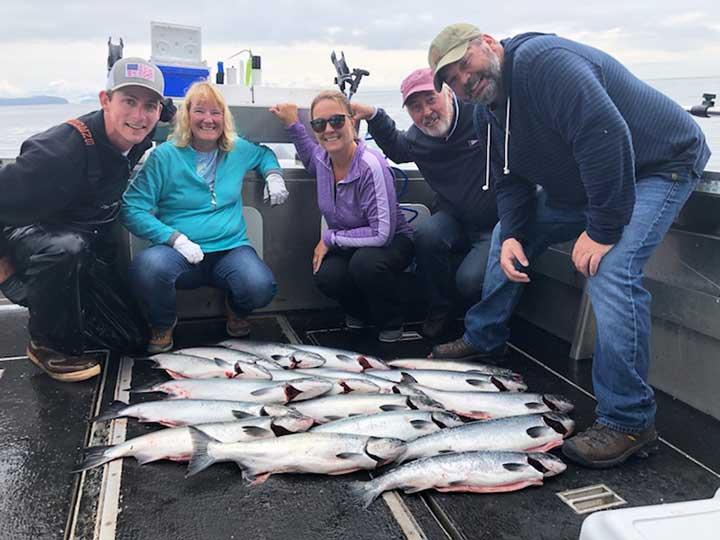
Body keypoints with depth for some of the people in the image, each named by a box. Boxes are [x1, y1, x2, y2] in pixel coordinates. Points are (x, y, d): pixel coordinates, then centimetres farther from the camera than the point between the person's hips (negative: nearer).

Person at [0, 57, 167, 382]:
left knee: (128, 337, -2)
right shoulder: (60, 148, -30)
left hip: (92, 249, 6)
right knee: (67, 249, -41)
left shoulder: (137, 143, -8)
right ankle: (50, 344, -16)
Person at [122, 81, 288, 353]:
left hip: (231, 247, 2)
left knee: (260, 287, -31)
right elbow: (133, 210, -5)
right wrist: (175, 238, -16)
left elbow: (265, 154, 34)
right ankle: (163, 324, 0)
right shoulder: (164, 156, -2)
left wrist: (273, 175, 12)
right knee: (148, 266, -37)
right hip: (180, 252, -2)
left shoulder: (238, 150, 10)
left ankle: (236, 310, 11)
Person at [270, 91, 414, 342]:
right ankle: (359, 312, 8)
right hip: (348, 246, 5)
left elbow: (382, 234, -29)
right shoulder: (322, 158, -6)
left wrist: (330, 238, -20)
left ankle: (392, 323, -7)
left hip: (393, 242, -5)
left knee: (365, 263, -37)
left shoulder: (371, 166, -28)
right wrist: (293, 124, 12)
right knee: (326, 276, -26)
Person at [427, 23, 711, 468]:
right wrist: (511, 236, -12)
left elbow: (606, 135, -36)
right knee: (510, 234, 12)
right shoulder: (497, 103, 5)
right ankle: (483, 340, 27)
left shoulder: (541, 61, -27)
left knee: (611, 270, -29)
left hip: (659, 164, -10)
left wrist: (602, 230, -33)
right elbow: (514, 180, 6)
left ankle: (630, 423, -19)